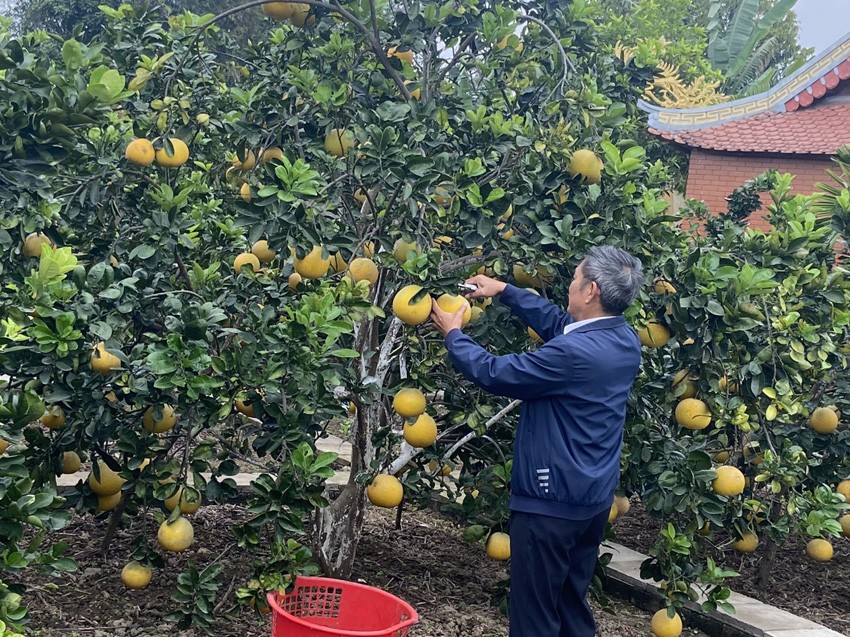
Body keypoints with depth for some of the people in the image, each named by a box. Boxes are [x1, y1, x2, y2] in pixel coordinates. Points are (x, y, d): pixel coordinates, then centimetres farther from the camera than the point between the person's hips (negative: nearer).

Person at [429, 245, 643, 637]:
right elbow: (555, 321, 17)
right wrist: (504, 291, 20)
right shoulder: (626, 340, 1)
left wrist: (452, 334, -1)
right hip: (595, 498, 9)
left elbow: (493, 373, -18)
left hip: (551, 501, -9)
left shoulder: (574, 353, -27)